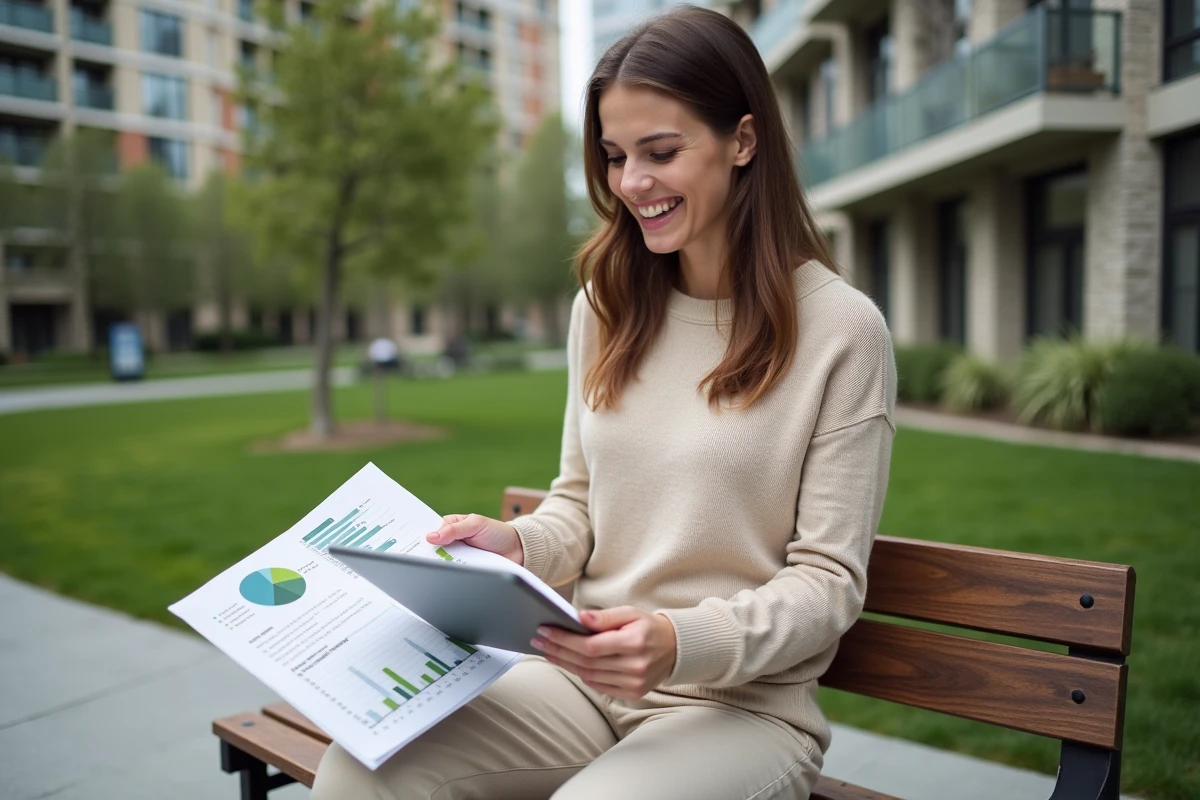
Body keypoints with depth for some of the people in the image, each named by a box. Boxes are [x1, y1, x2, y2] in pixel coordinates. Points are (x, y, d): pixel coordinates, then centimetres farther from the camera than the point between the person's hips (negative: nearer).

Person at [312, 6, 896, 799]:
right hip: (584, 679, 4)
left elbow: (829, 582, -8)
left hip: (743, 706, -3)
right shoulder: (604, 306, 6)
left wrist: (684, 643, -24)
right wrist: (516, 543, -8)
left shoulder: (842, 329, -9)